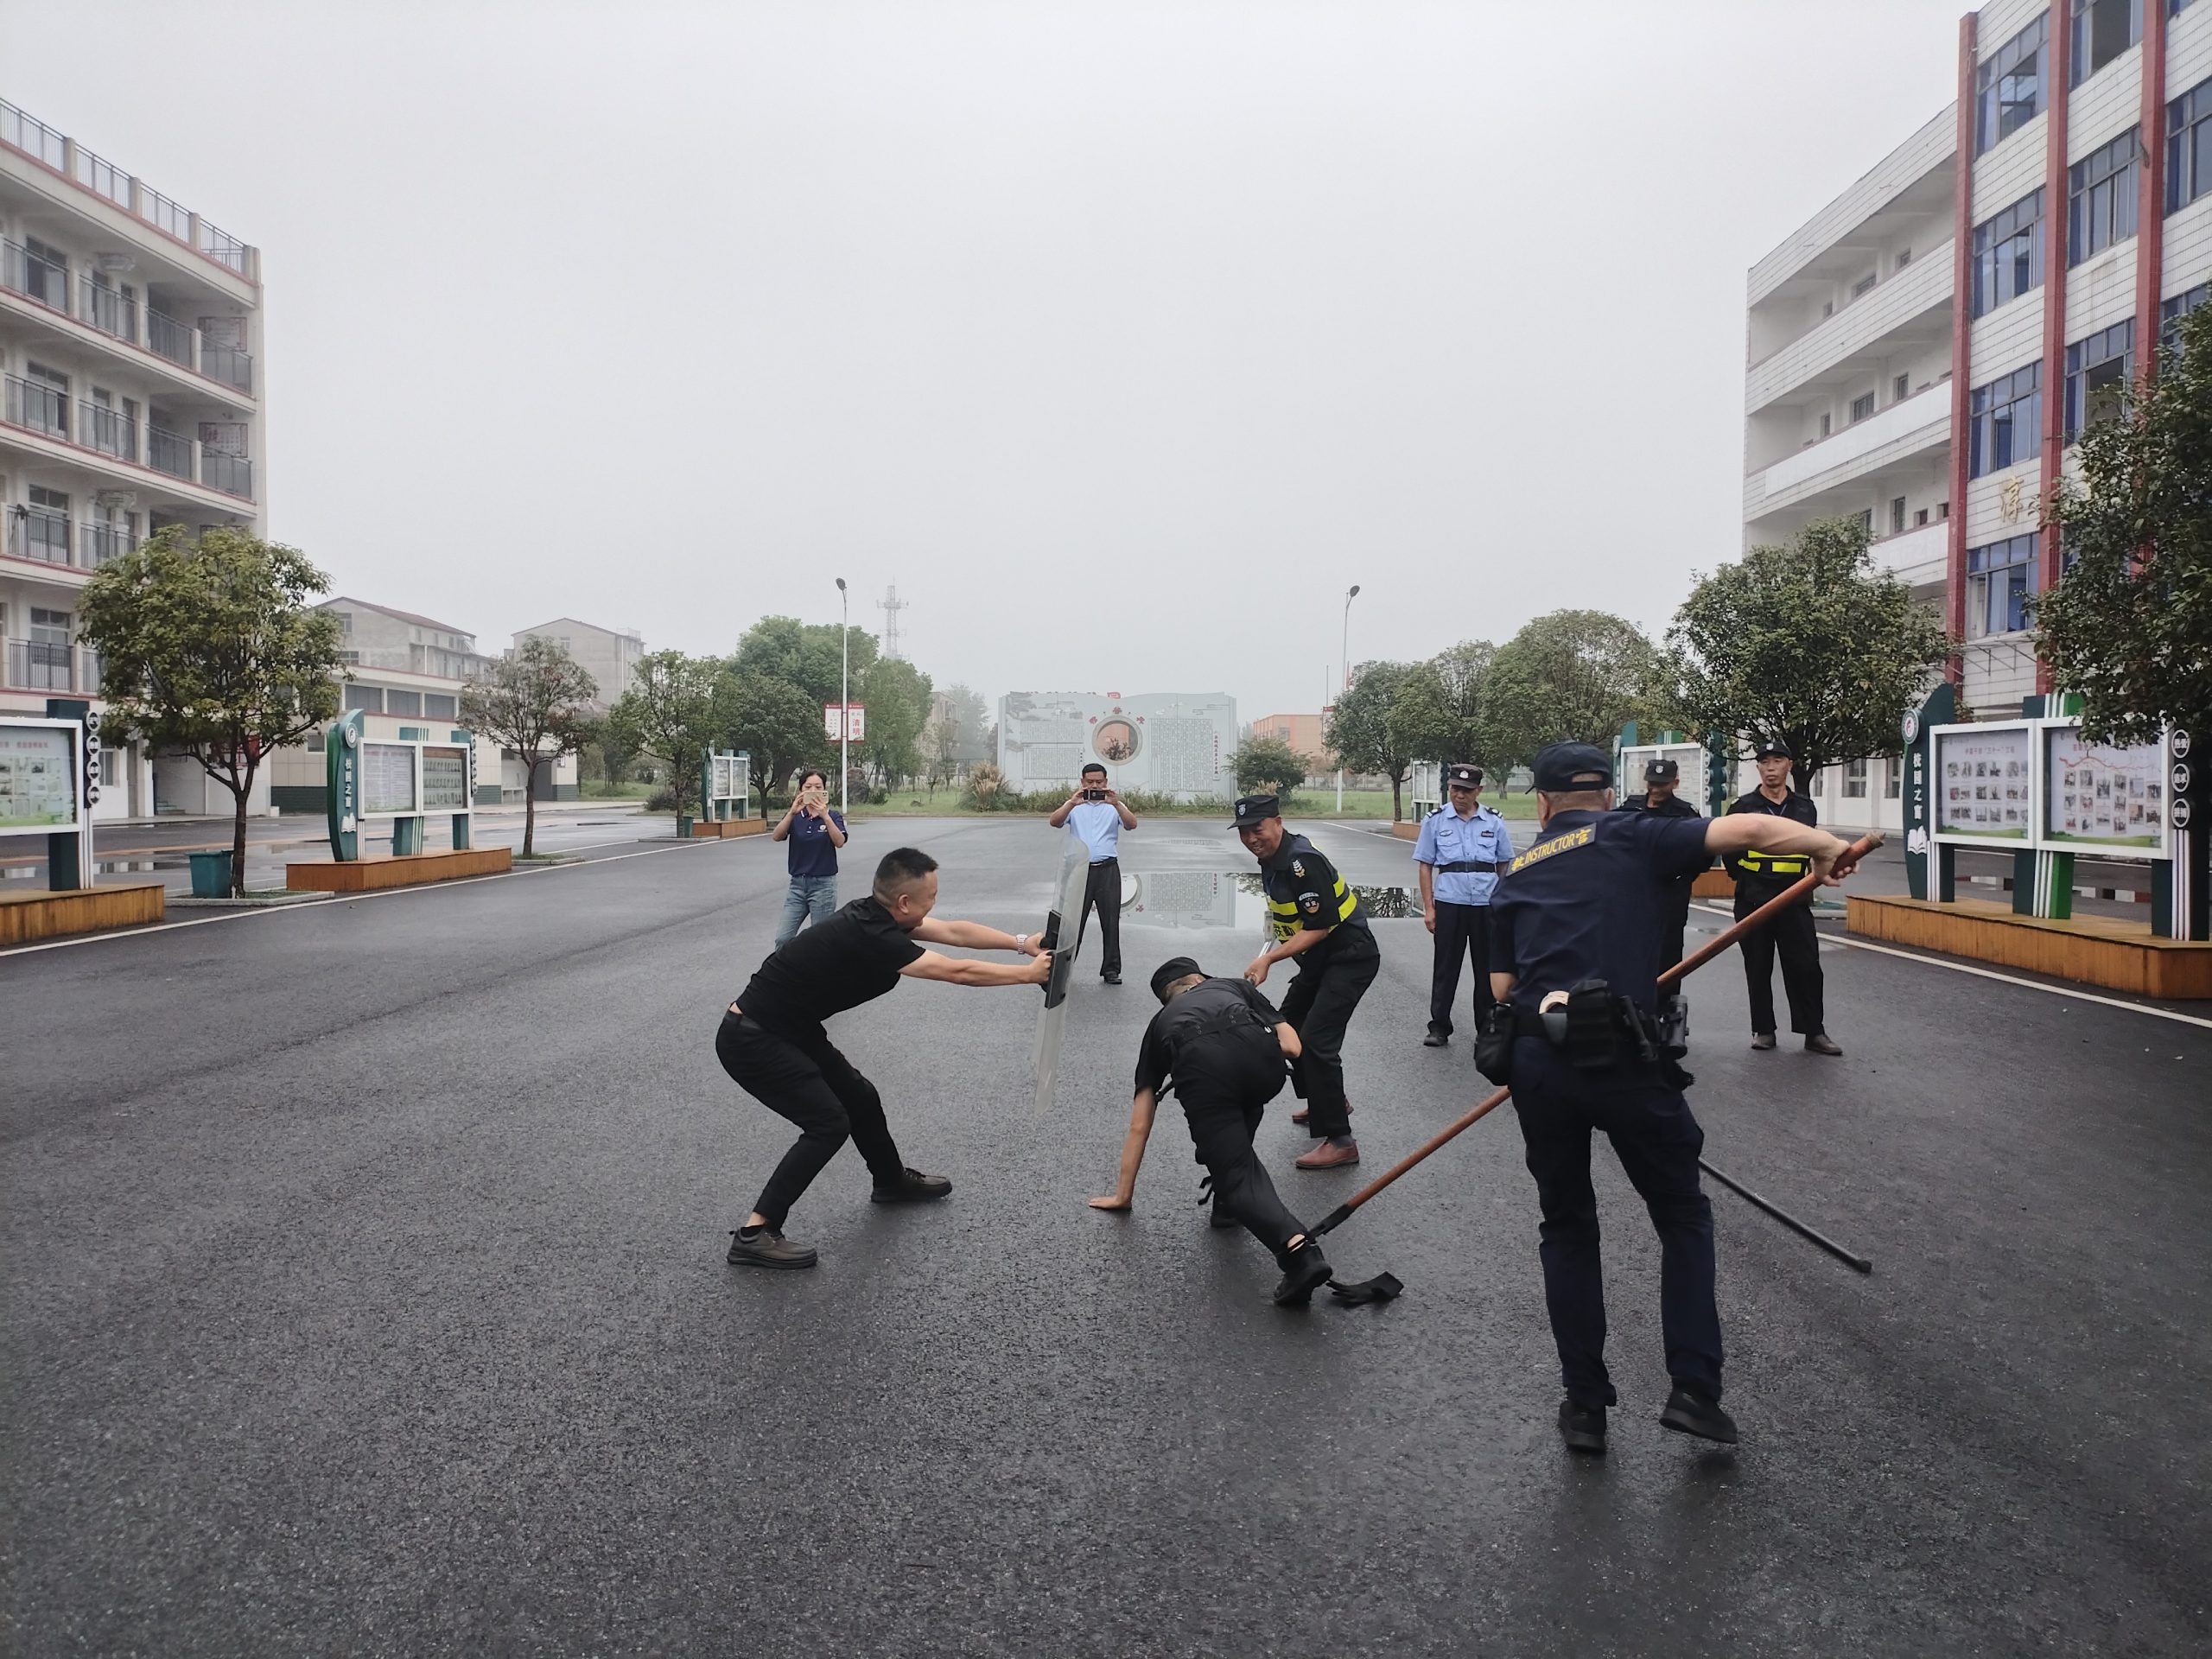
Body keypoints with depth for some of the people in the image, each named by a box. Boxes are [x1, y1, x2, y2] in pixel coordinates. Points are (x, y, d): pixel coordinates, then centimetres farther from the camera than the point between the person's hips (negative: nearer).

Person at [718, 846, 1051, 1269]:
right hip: (751, 1042, -10)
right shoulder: (871, 938, -28)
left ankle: (893, 1181, 40)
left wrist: (1023, 942, 6)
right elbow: (958, 972, -23)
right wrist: (1028, 973, -12)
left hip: (789, 1029, 10)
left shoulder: (876, 916, -1)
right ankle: (754, 1234, -7)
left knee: (859, 1097, 17)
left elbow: (955, 932, 7)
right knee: (828, 1123, -12)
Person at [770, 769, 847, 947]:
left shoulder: (833, 817, -1)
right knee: (782, 939, -2)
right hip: (797, 884, 3)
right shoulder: (794, 816, 5)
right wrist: (792, 812, -28)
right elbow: (777, 836, -13)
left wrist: (825, 816, -31)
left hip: (823, 884, -3)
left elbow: (839, 842, -19)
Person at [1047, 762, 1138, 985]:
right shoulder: (1074, 806, 9)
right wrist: (1072, 803, -26)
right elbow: (1054, 822, -10)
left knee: (1111, 921, 4)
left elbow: (1132, 824, -8)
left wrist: (1116, 804, -25)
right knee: (1074, 921, 2)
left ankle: (1111, 970, 12)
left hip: (1108, 869, 1)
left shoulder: (1114, 805, 10)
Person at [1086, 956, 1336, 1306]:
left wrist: (1123, 1194, 46)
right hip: (1260, 1055, 2)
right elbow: (1291, 1048, 26)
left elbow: (1139, 1126, 39)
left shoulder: (1160, 1024, 39)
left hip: (1200, 1066, -2)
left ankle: (1298, 1250, -20)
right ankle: (1228, 1205, 31)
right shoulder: (1235, 986, 40)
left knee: (1237, 1180, 4)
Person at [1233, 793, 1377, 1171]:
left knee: (1316, 1040, -18)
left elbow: (1319, 927, -28)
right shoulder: (1270, 860, 5)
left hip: (1350, 956, -11)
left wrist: (1269, 958, -30)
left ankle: (1340, 1142, -12)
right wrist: (1278, 924, 6)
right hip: (1318, 959, 11)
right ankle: (1328, 1103, 39)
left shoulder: (1302, 862, -26)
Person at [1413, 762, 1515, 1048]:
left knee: (1487, 968, 8)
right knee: (1446, 968, 4)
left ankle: (1487, 1027, 20)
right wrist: (1429, 908, -1)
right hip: (1449, 905, -1)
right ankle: (1439, 1028, 11)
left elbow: (1504, 865, 12)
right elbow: (1425, 866, 4)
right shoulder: (1435, 821, 1)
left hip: (1487, 906, 1)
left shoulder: (1494, 822, 4)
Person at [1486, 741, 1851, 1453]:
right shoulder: (1634, 837, 7)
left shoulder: (1515, 876, 18)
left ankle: (1585, 1405, 23)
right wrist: (1827, 845, 13)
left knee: (1566, 1227, 19)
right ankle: (1694, 1390, 17)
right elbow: (1752, 829, -2)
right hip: (1619, 1054, -3)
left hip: (1532, 1059, 3)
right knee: (1683, 1214, 19)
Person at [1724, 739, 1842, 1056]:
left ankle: (1814, 1033, 7)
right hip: (1752, 903, -1)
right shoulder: (1743, 807, -1)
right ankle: (1763, 1030, 15)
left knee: (1806, 967, -1)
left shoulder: (1805, 807, 8)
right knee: (1758, 969, 6)